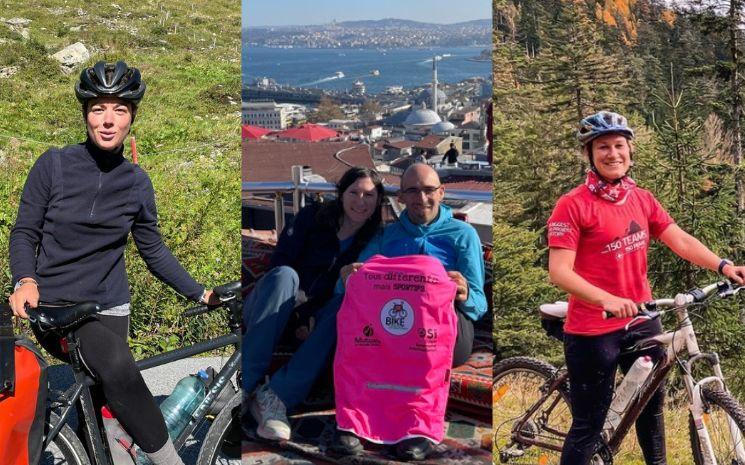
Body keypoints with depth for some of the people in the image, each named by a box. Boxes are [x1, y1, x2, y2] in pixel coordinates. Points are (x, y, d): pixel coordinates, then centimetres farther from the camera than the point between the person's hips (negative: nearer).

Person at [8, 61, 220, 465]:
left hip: (108, 308, 4)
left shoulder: (136, 182, 4)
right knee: (118, 364, -31)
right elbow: (24, 232, -1)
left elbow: (155, 252, 11)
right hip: (53, 308, -4)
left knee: (98, 407, 4)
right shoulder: (54, 164, -4)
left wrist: (200, 293, 4)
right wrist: (25, 280, -19)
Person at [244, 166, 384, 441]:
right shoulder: (313, 217, 4)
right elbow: (280, 261, -5)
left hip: (314, 321, 1)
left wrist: (309, 313, -16)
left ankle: (276, 396, -41)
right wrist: (297, 297, -22)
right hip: (274, 317, -1)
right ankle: (242, 386, -41)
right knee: (284, 274, -32)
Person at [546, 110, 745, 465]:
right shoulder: (573, 205, -14)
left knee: (652, 403, 23)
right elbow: (559, 272, -21)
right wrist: (607, 300, -34)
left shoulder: (642, 199, 6)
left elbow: (681, 240, 2)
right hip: (593, 330, -6)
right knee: (590, 423, 2)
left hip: (642, 321, 7)